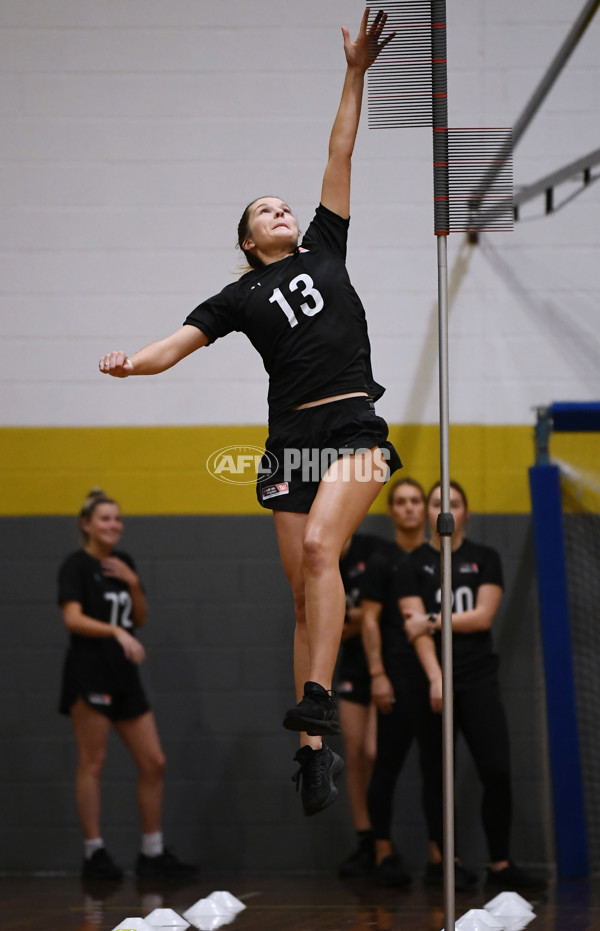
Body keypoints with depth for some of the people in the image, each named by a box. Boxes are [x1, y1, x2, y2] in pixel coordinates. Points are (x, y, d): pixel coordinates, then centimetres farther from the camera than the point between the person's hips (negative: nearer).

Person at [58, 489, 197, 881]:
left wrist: (133, 584, -1)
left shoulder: (124, 563, 15)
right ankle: (95, 853, 1)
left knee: (154, 762, 4)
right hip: (89, 673, -7)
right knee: (93, 763, -4)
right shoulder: (77, 565, -6)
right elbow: (73, 618, -19)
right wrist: (117, 632, -32)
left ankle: (153, 852, 12)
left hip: (125, 674, 7)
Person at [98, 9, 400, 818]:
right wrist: (128, 363, -19)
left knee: (319, 544, -27)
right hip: (292, 435, 2)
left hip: (354, 425, -2)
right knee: (305, 595, -1)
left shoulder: (325, 248, 16)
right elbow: (177, 344, 2)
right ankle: (315, 748, 1)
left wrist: (356, 75, 9)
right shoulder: (239, 297, 14)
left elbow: (340, 157, 14)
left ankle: (318, 701, -33)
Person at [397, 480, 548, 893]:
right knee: (441, 777, 1)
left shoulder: (485, 558, 8)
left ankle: (501, 865, 1)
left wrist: (433, 621, -9)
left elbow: (483, 615, -3)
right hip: (432, 684, -1)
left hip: (479, 680, 1)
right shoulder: (414, 564, 4)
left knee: (498, 772, -6)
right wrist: (435, 679, -18)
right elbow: (416, 626, -6)